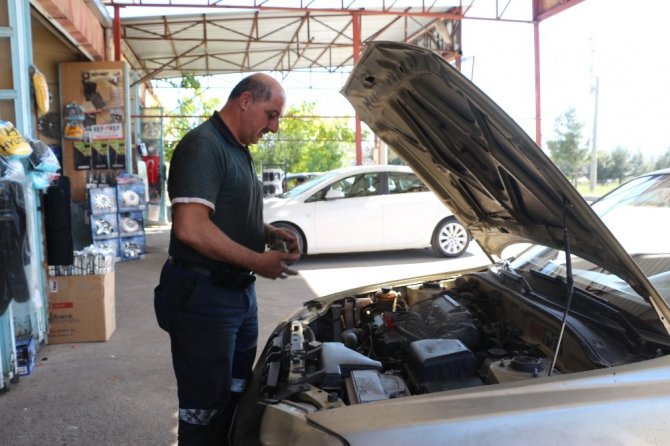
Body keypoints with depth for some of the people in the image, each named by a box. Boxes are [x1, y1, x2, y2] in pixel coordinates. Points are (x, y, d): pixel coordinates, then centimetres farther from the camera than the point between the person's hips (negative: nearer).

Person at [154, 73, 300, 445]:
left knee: (237, 398, 21)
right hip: (203, 296, -10)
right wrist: (259, 261, -20)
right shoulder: (203, 146, -17)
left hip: (239, 292, 10)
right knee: (205, 410, 4)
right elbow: (191, 229, -28)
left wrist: (271, 234, 5)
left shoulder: (239, 150, 15)